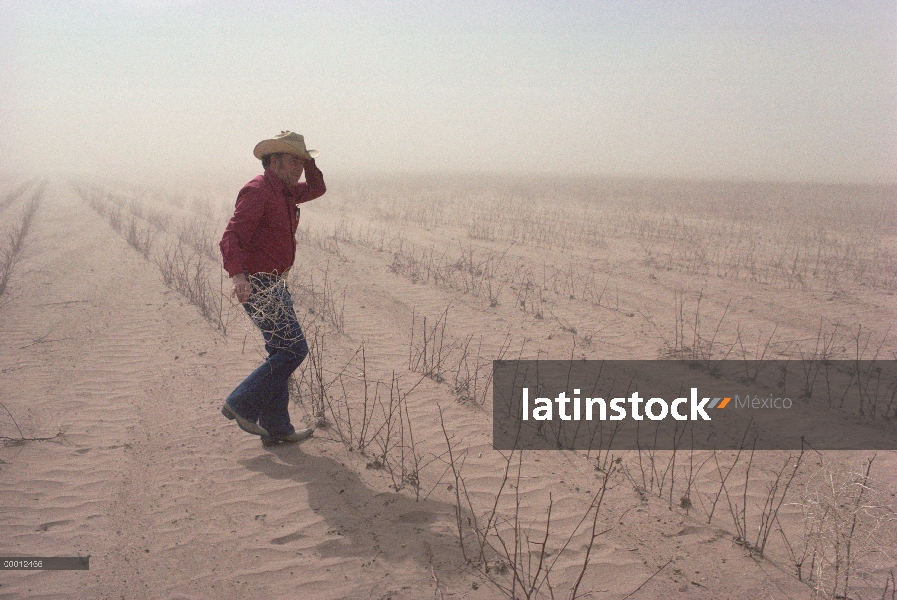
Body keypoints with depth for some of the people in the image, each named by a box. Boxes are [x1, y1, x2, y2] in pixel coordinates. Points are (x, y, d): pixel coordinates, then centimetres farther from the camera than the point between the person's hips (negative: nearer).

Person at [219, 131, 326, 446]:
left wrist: (307, 160, 14)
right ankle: (241, 404, 1)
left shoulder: (286, 192, 14)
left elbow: (317, 189, 33)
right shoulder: (257, 191, -14)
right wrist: (238, 275, -38)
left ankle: (276, 428, 19)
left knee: (282, 353, 11)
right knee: (294, 349, -10)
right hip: (257, 284, -10)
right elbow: (231, 237, -22)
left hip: (275, 283, 10)